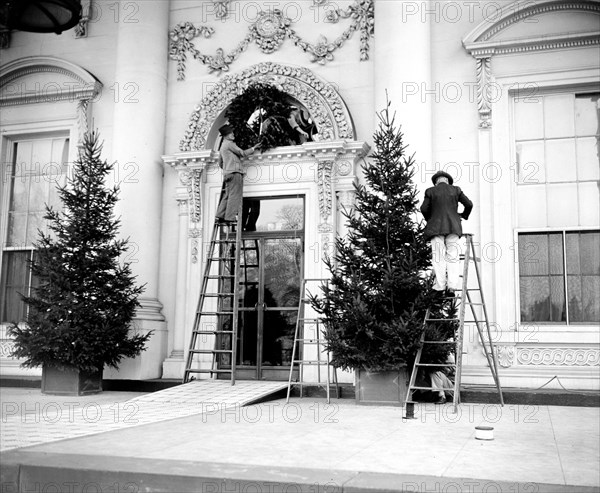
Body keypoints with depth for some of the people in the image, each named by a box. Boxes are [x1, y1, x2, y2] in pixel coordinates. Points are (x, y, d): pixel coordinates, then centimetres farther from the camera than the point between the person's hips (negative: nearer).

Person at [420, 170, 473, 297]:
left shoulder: (430, 191, 6)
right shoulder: (456, 190, 10)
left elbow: (424, 209, -1)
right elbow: (469, 204, 7)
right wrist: (464, 215, 25)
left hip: (436, 228, -1)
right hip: (453, 227, 1)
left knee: (438, 258, -3)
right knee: (452, 257, 0)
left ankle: (440, 288, -8)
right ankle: (452, 287, -9)